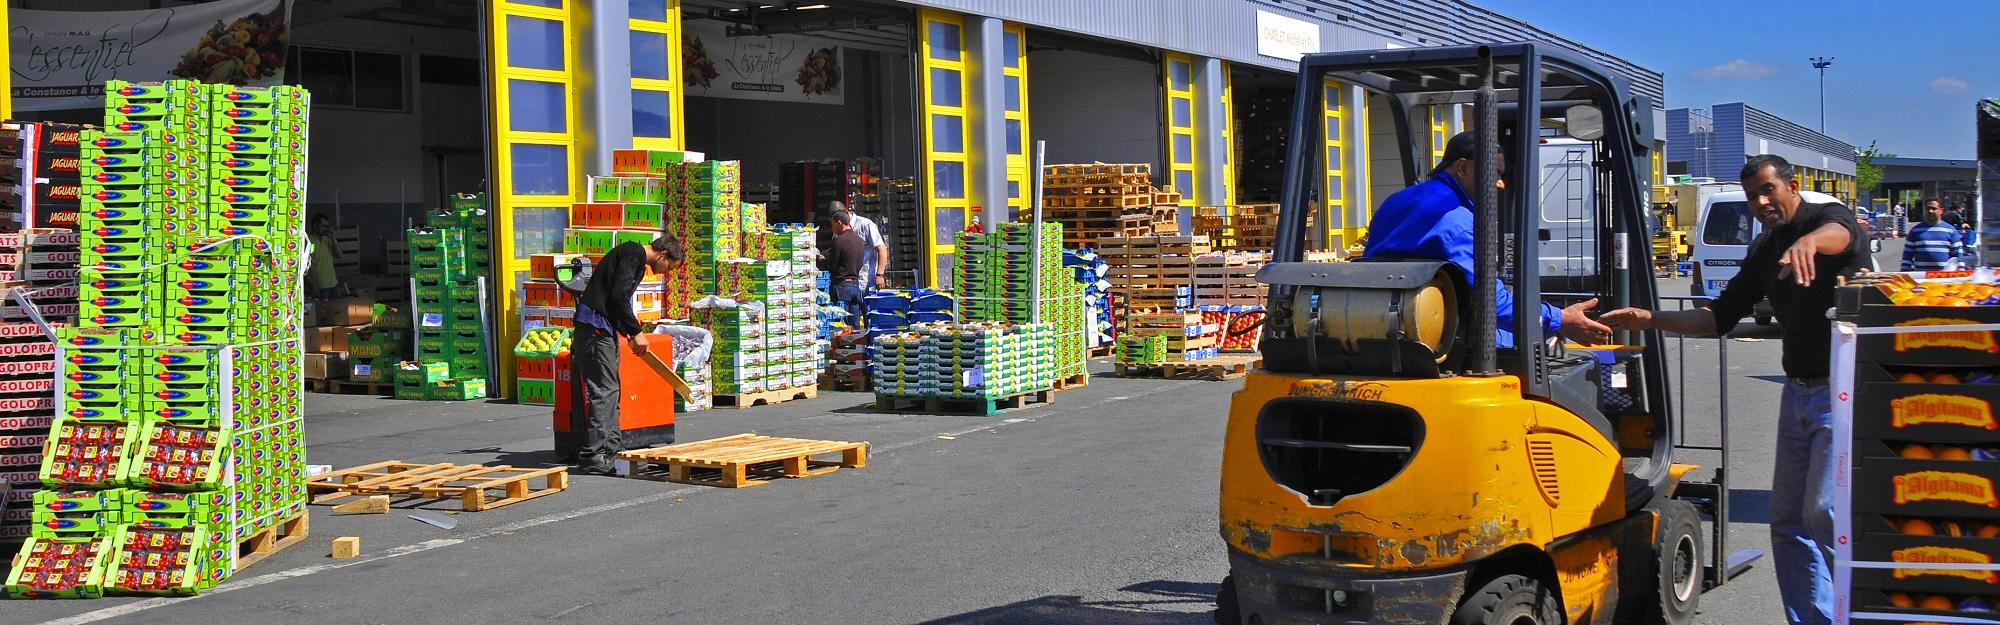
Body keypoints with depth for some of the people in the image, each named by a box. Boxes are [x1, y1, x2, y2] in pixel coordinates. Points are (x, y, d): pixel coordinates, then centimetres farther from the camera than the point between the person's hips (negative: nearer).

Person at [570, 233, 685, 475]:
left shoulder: (635, 257, 21)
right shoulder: (634, 254, -10)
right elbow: (618, 296, -19)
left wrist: (628, 333, 16)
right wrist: (635, 332, -12)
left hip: (604, 328, 11)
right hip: (594, 327, -11)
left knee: (610, 389, 13)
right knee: (602, 390, -11)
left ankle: (612, 447, 18)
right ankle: (592, 456, -11)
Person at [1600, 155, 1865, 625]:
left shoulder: (1828, 217, -8)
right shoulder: (1765, 250, 15)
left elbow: (1838, 233, -33)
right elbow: (1721, 317, 17)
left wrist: (1810, 241, -57)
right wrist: (1651, 319, 5)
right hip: (1798, 390, 8)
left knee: (1824, 514, -14)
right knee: (1787, 518, 7)